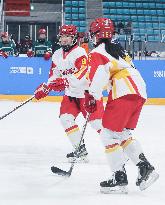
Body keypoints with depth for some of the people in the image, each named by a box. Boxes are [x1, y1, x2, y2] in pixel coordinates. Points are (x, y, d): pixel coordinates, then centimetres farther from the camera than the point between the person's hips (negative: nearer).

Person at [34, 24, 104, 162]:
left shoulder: (79, 52, -18)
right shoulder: (57, 55, 8)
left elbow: (83, 73, -31)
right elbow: (54, 75, 16)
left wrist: (66, 81, -41)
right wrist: (45, 87, 1)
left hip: (87, 91, -8)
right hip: (71, 93, 8)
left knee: (96, 121, -12)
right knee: (65, 118, -4)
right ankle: (80, 150, 3)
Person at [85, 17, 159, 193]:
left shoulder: (96, 53, 2)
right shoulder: (118, 49, 28)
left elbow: (99, 73, -16)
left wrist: (92, 96, -18)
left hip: (124, 92, -8)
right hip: (140, 90, 9)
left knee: (108, 134, -2)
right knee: (122, 133, 18)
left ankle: (119, 178, -6)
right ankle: (145, 168, 7)